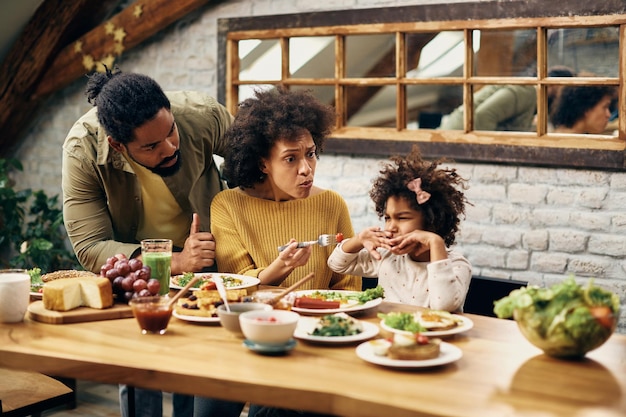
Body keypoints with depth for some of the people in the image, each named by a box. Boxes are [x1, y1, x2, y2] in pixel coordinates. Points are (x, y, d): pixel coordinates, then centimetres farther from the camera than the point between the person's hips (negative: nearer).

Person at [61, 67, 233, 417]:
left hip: (206, 253, 1)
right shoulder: (83, 151, -28)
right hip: (134, 265, -1)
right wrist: (175, 263, -38)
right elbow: (90, 249, -28)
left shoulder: (202, 115, -26)